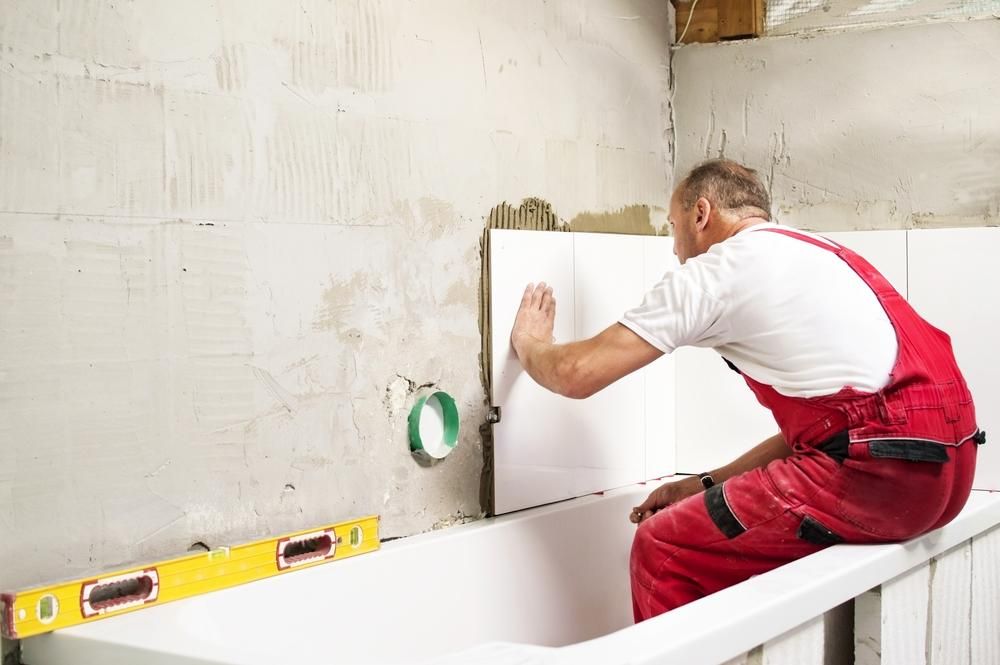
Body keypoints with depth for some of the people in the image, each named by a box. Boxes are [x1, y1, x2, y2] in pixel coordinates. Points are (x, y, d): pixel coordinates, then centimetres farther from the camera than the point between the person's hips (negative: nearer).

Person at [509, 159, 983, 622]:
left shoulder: (718, 268, -1)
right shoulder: (815, 255, 25)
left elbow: (577, 374, -2)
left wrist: (530, 344, 21)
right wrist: (708, 485, 25)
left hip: (878, 473, -9)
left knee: (663, 550, 0)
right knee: (740, 527, 25)